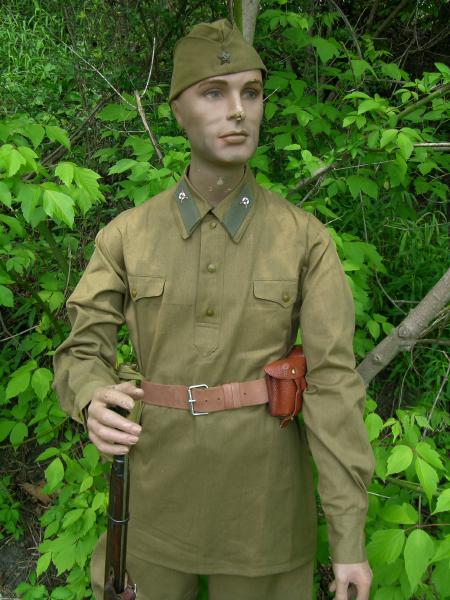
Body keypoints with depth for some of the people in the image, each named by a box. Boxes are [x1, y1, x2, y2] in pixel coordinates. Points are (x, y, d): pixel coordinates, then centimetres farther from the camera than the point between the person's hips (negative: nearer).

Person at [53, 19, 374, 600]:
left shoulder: (306, 238, -8)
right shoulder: (127, 235, -5)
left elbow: (332, 381, -11)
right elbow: (82, 355, -2)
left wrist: (350, 535, -12)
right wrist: (94, 403, -29)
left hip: (262, 489, -1)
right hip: (160, 487, 2)